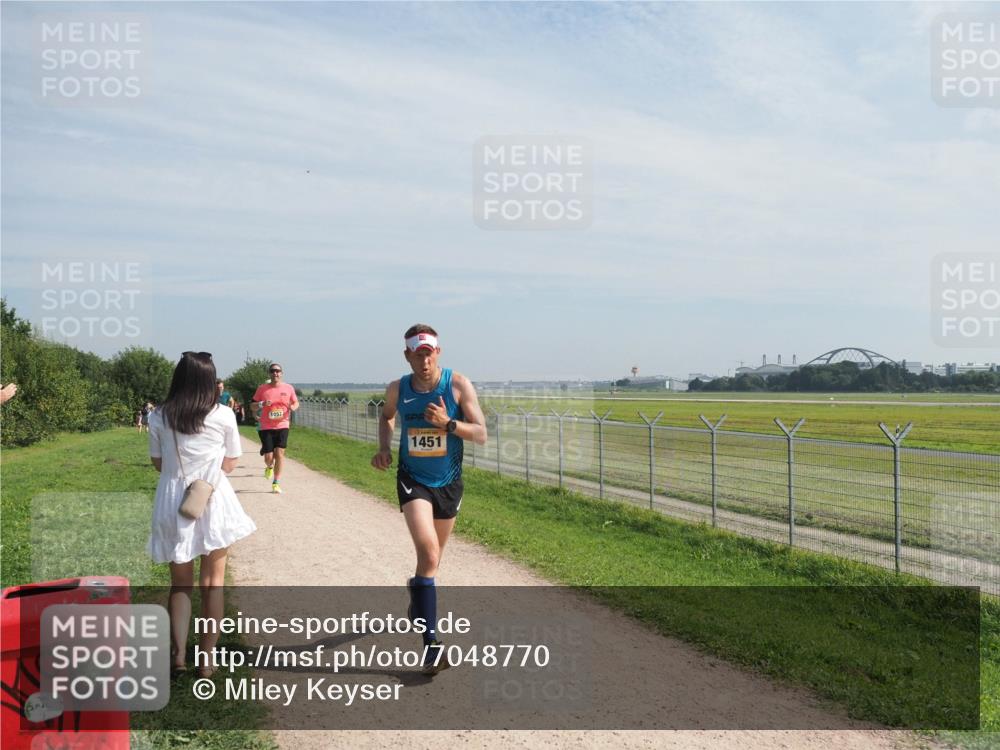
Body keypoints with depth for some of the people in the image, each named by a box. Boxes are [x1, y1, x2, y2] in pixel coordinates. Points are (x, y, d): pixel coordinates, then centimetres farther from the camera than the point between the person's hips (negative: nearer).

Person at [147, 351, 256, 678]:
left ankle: (177, 652, -1)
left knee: (180, 582, 14)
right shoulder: (224, 416, -7)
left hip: (173, 504, 2)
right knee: (213, 581, 11)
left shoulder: (159, 418, -3)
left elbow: (158, 463, 6)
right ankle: (207, 658, 16)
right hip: (213, 502, -1)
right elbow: (230, 464, 1)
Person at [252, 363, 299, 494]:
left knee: (279, 453, -9)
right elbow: (252, 405, 6)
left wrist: (293, 407, -8)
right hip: (266, 427, 0)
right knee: (268, 456, -2)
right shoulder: (262, 389, -1)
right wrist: (261, 404, -15)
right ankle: (269, 467, 36)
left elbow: (296, 403, 15)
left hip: (282, 426, 0)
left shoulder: (288, 388, 3)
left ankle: (276, 483, 3)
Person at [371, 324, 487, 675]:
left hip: (449, 483, 1)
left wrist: (448, 423, -30)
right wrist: (384, 447, -1)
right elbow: (386, 416, 17)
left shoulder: (458, 384, -13)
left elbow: (481, 435, -13)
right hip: (413, 479, -1)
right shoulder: (397, 389, -6)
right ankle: (431, 642, -16)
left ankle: (418, 592, 53)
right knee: (428, 551, -21)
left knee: (433, 556, 19)